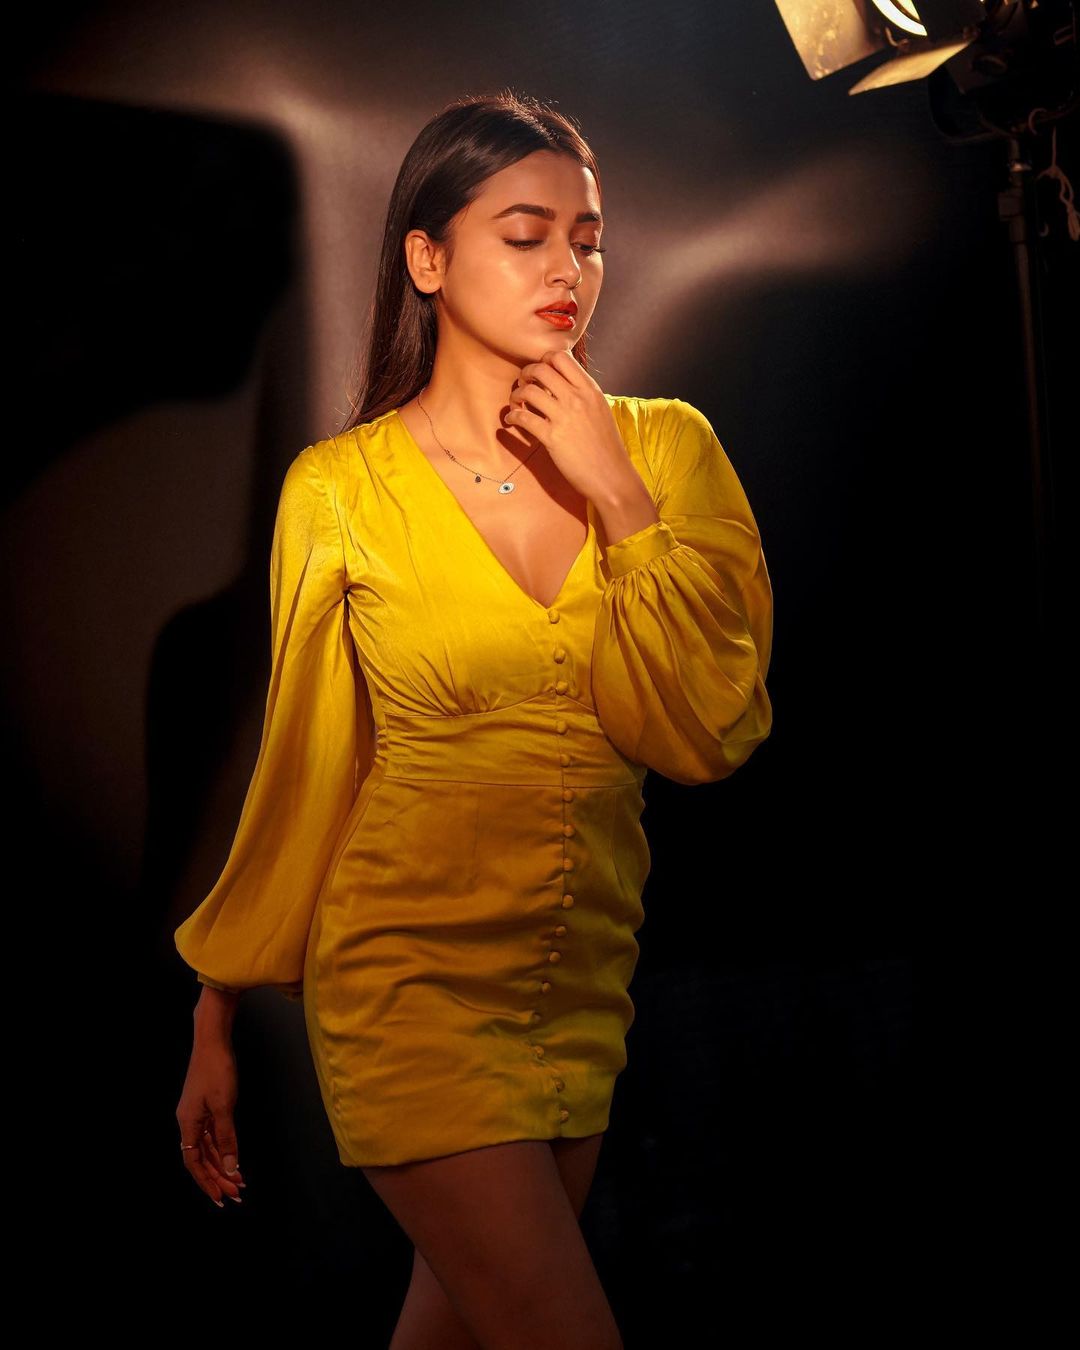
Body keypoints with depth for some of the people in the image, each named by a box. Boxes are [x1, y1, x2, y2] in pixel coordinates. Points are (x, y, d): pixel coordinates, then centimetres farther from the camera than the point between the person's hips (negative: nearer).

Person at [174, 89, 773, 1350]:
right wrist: (217, 1020, 6)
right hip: (411, 968, -3)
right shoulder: (340, 488, -6)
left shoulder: (667, 448, -1)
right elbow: (300, 772, 2)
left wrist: (620, 498, -16)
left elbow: (703, 737, -9)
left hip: (586, 972, 4)